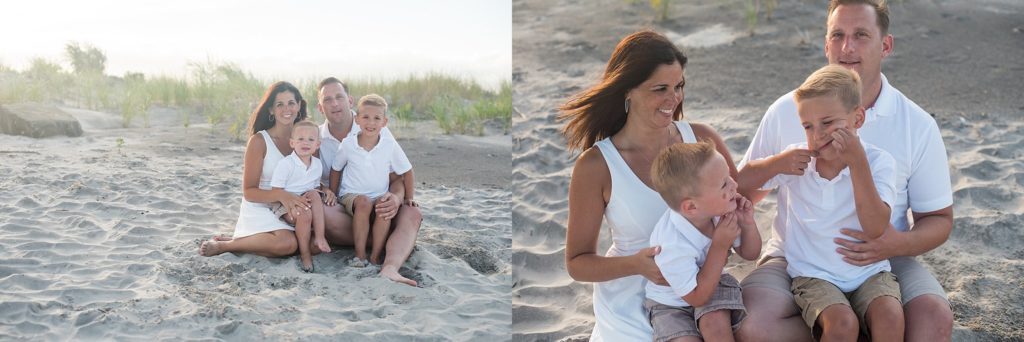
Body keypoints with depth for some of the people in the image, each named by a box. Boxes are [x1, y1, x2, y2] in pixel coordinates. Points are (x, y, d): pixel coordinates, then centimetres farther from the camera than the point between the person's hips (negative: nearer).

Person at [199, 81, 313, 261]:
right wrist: (280, 195, -28)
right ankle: (223, 245, -12)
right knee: (287, 243, -35)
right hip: (259, 208, -6)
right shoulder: (259, 141, -8)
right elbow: (249, 192, -9)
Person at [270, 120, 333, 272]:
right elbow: (276, 191, -14)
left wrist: (325, 191, -7)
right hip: (284, 204, -5)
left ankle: (319, 237, -28)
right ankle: (304, 254, -17)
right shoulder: (285, 164, -14)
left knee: (315, 194, -27)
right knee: (304, 215, -35)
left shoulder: (317, 164, 5)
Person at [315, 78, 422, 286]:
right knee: (317, 211, -35)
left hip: (377, 209, 0)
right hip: (340, 212, 0)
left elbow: (398, 176, -1)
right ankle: (395, 243, -25)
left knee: (412, 214, -30)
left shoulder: (377, 131, 1)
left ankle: (389, 269, -57)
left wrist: (396, 197, -26)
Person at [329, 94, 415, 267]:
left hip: (379, 196, 1)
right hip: (351, 195, -1)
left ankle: (375, 256, -24)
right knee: (364, 203, -35)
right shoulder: (348, 145, -4)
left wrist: (408, 198, 2)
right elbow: (336, 169, 12)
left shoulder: (390, 145, -5)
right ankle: (359, 255, -28)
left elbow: (406, 171, 6)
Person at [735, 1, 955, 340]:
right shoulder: (787, 111, -1)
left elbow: (939, 219, 4)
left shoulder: (918, 125, -1)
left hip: (882, 261, 0)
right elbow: (740, 190, 7)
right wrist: (775, 164, -16)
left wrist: (900, 244, -19)